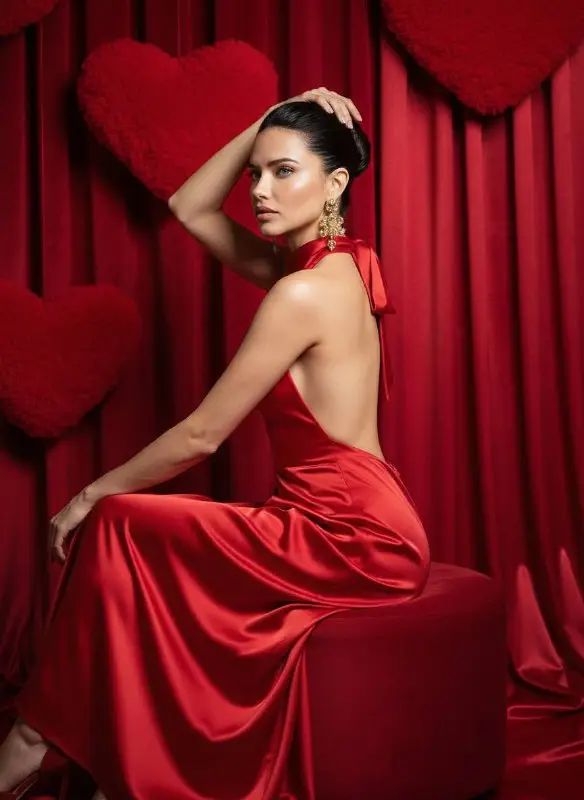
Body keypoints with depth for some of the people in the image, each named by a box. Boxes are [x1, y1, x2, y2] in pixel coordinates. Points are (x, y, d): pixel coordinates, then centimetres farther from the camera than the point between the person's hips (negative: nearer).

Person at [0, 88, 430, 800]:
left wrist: (94, 493, -4)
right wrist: (268, 124, 6)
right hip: (362, 525, 9)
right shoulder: (324, 265, 9)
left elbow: (201, 435, -15)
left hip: (349, 537, -9)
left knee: (116, 529, -8)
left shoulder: (305, 293, -19)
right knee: (137, 545, 9)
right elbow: (190, 208, 16)